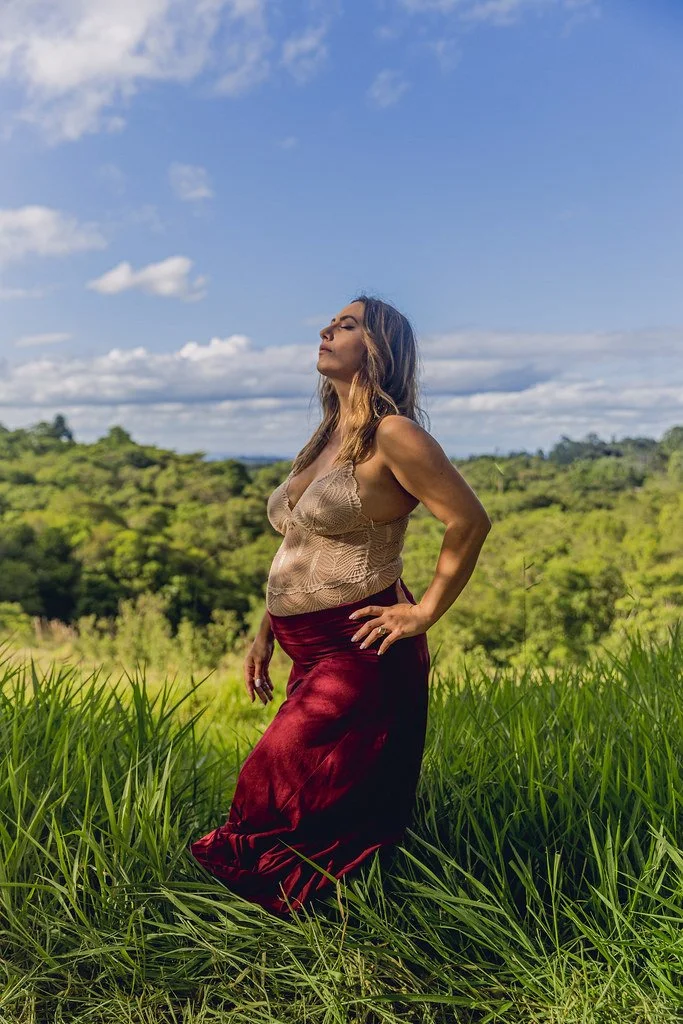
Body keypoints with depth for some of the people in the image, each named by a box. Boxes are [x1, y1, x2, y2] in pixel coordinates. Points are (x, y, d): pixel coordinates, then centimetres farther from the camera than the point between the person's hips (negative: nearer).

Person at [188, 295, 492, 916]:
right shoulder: (325, 438, 15)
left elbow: (470, 521, -15)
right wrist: (266, 633, 17)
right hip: (312, 655, 8)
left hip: (361, 654, -8)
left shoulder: (392, 436, -12)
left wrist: (425, 612, -12)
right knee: (337, 809, 16)